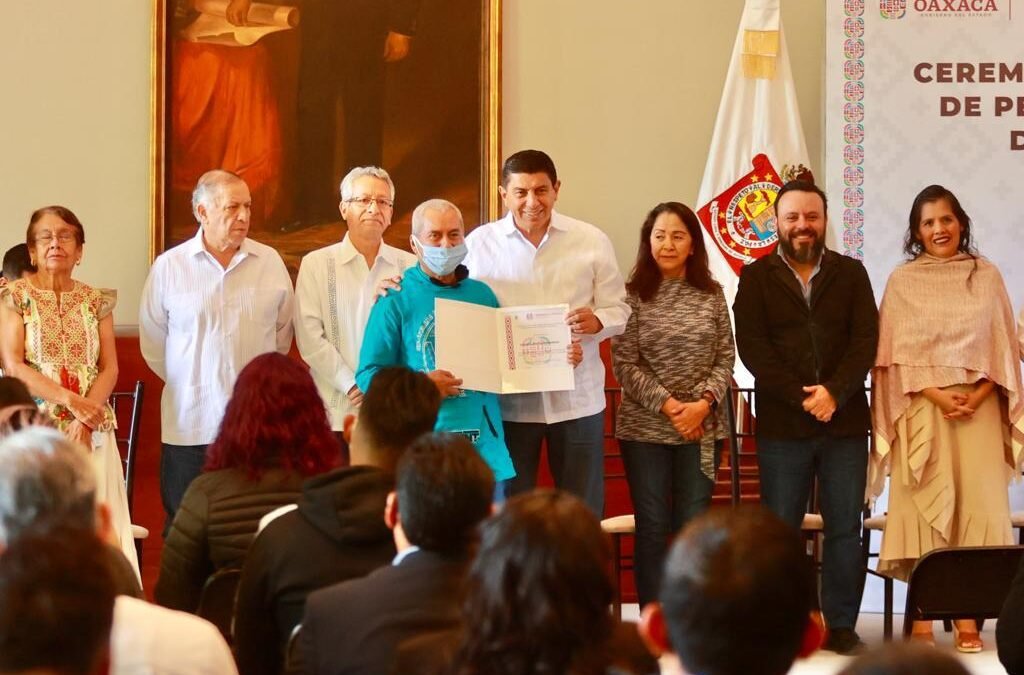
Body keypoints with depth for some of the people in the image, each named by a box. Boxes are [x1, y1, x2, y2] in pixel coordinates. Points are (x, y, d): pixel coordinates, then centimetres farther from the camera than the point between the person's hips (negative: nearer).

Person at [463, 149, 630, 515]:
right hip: (507, 402, 0)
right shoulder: (479, 243, 2)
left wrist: (596, 321, -17)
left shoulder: (592, 241, 3)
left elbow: (618, 310, 4)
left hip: (576, 399, 0)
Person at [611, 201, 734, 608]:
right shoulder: (633, 295, -2)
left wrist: (703, 403, -12)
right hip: (645, 427, -2)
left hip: (703, 427, 2)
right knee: (652, 528, 2)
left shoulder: (711, 295, 5)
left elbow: (725, 359, 4)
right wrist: (668, 405, -14)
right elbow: (624, 364, -6)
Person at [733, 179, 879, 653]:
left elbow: (866, 340, 1)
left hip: (845, 422, 1)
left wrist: (834, 392, -15)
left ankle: (842, 626, 10)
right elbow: (752, 347, -5)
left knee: (845, 529, 3)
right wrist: (801, 398, -14)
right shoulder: (756, 278, 5)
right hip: (781, 425, -1)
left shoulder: (851, 274, 10)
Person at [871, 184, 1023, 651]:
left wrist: (976, 396, -8)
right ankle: (922, 620, -2)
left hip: (979, 410, 1)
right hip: (922, 410, -1)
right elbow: (896, 354, 0)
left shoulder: (986, 276, 8)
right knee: (923, 508, -4)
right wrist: (936, 395, -12)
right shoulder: (902, 281, 4)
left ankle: (967, 619, 0)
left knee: (976, 505, -3)